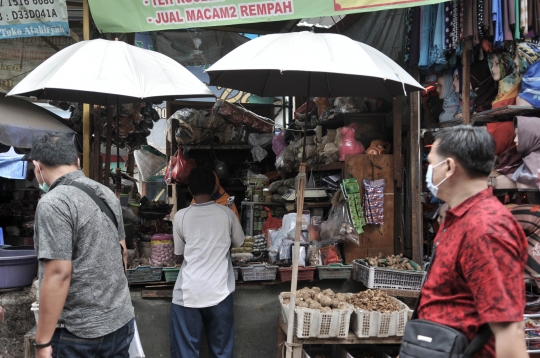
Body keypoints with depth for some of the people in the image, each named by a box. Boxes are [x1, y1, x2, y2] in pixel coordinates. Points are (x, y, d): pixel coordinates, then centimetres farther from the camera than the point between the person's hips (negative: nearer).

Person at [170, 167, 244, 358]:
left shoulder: (181, 216, -4)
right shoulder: (227, 213, -2)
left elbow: (179, 251, 8)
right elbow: (239, 242, 13)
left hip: (188, 293, -1)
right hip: (219, 291, 1)